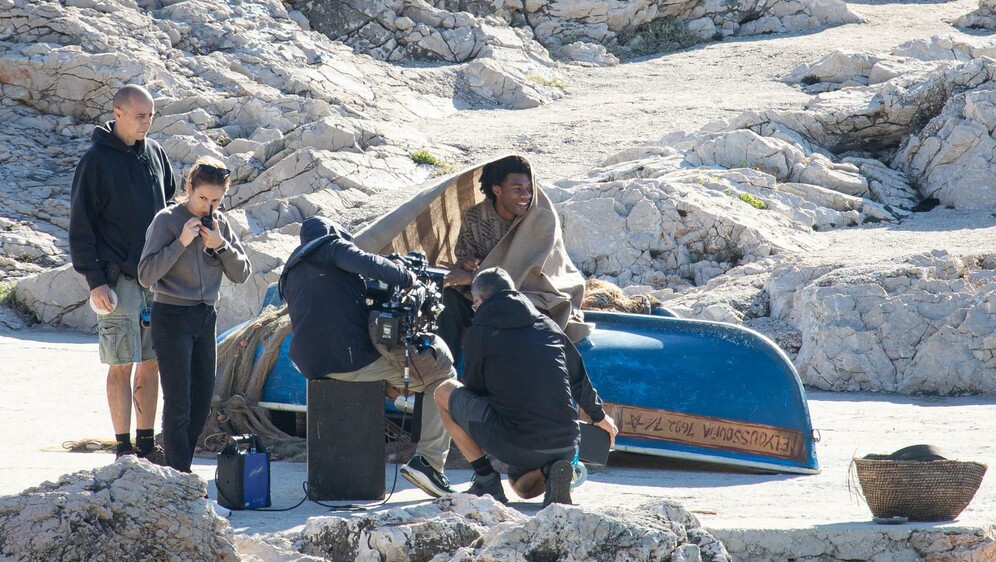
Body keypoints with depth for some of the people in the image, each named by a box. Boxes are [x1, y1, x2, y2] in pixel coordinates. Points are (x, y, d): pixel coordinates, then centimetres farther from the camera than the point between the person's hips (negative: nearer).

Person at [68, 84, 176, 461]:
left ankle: (147, 443, 15)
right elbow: (81, 225, -8)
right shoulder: (96, 161, -8)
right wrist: (95, 280, -14)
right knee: (122, 366, -3)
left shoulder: (154, 154, 10)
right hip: (118, 280, -6)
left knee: (151, 364, 8)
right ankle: (124, 447, 3)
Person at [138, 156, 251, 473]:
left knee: (202, 402, 8)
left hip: (206, 317, 6)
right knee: (178, 404, -9)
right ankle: (179, 475, -6)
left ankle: (182, 471, 18)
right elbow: (146, 275, -14)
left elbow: (241, 274, 6)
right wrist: (181, 243, -21)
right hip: (172, 318, -6)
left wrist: (221, 246, -11)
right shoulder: (167, 220, -9)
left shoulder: (220, 224, 7)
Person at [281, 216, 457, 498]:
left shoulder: (289, 272, 24)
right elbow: (367, 264, -16)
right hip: (352, 358, -8)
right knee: (442, 372, 3)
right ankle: (428, 461, -9)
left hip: (311, 364, 8)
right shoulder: (331, 245, 3)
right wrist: (406, 276, -3)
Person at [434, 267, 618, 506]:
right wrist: (599, 416, 41)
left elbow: (474, 388, 9)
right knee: (523, 486, 38)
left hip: (516, 445, -6)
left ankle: (486, 480, 9)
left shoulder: (478, 334, -2)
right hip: (565, 446, 6)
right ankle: (550, 472, 1)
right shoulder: (548, 325, 13)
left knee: (445, 392, 15)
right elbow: (579, 378, 24)